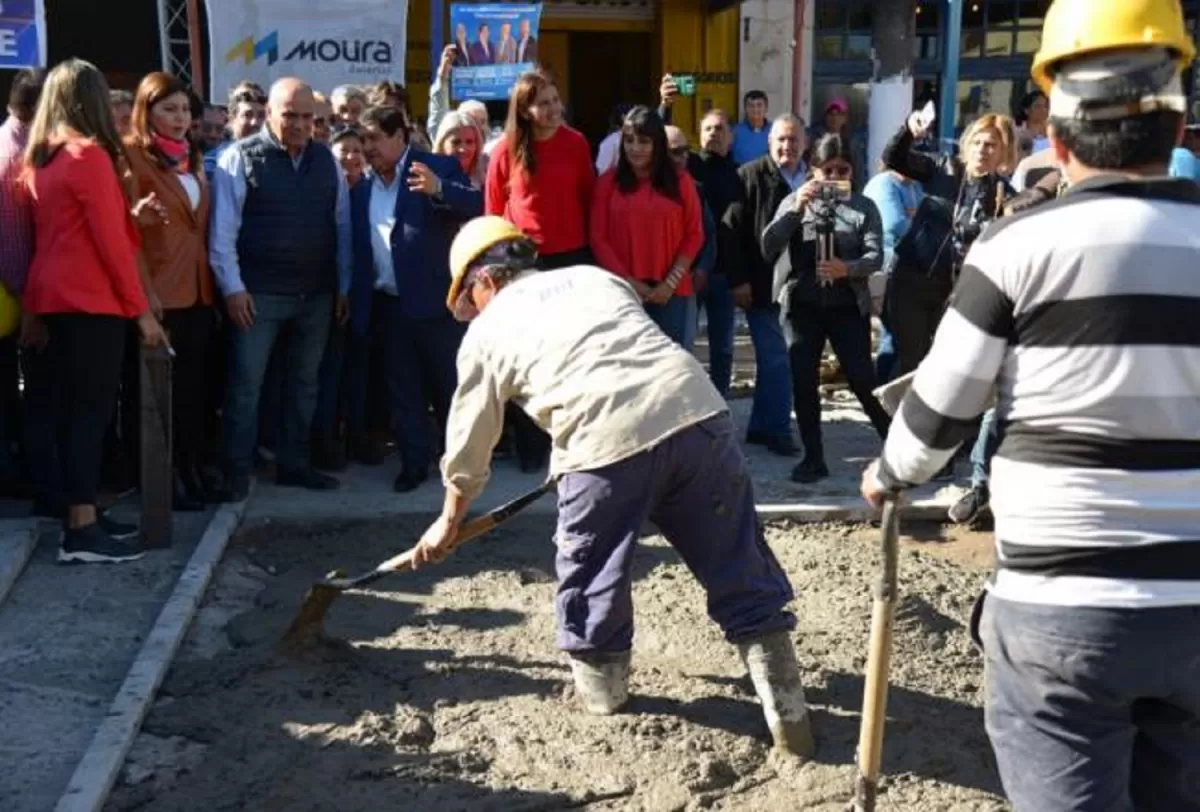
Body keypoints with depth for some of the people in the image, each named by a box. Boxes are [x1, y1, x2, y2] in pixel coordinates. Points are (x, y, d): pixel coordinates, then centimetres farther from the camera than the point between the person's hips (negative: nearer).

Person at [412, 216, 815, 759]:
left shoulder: (486, 330, 19)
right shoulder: (595, 276, 30)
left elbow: (468, 443, 26)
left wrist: (448, 521, 41)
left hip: (607, 439, -4)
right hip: (697, 411, 4)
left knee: (591, 576, 21)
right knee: (742, 576, 12)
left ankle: (601, 693, 38)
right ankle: (788, 716, 16)